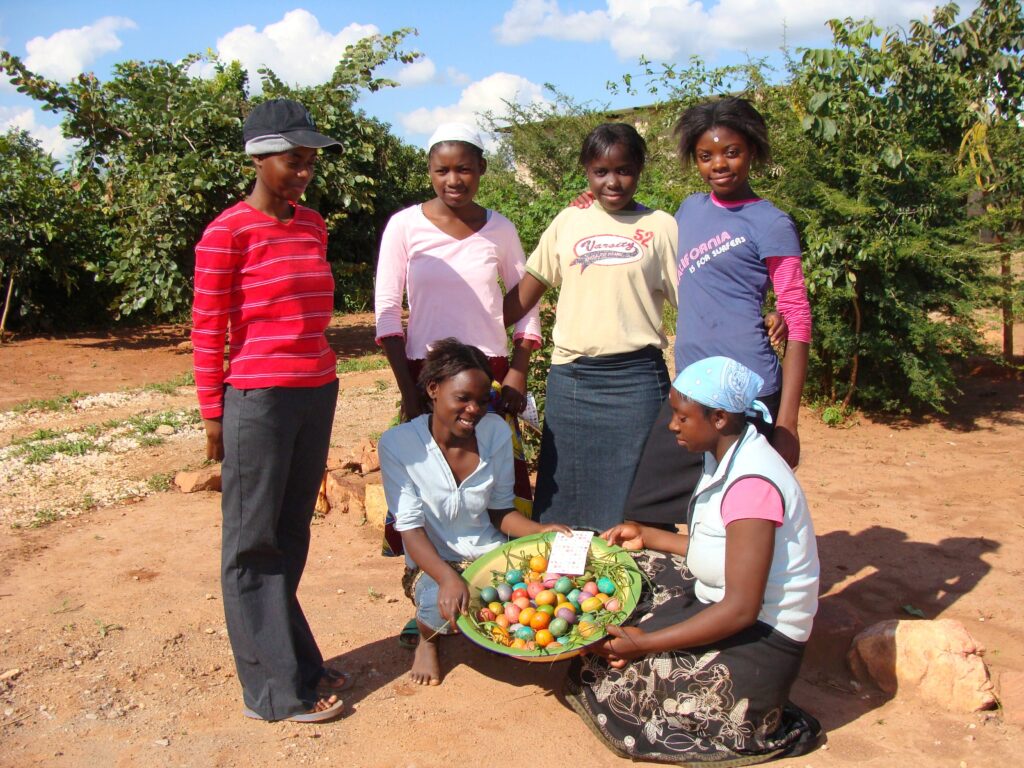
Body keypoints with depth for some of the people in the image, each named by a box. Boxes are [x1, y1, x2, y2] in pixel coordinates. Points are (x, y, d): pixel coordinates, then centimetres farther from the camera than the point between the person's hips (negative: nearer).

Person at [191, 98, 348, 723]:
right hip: (257, 397, -6)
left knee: (292, 536, 15)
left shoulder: (312, 225, 11)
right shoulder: (228, 233, -9)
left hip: (317, 393, 7)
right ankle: (278, 689, 14)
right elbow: (208, 328, -7)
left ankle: (296, 662, 28)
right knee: (254, 543, 5)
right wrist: (213, 414, -6)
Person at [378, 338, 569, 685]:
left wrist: (540, 530, -17)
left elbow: (500, 509, 4)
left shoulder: (495, 430, -3)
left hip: (491, 553, 3)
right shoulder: (397, 443, -13)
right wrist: (448, 577, -33)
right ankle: (427, 640, 7)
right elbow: (410, 526, -16)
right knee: (442, 607, -35)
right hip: (434, 562, -2)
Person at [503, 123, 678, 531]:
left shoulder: (659, 227, 3)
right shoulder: (568, 222, 10)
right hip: (569, 379, 3)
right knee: (564, 505, 10)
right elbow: (523, 296, 12)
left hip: (635, 379, -3)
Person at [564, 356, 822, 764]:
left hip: (757, 644, -10)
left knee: (601, 679, -12)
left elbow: (740, 608, -26)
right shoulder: (724, 458, 3)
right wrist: (648, 537, 12)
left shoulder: (752, 483, -25)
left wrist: (644, 643, -24)